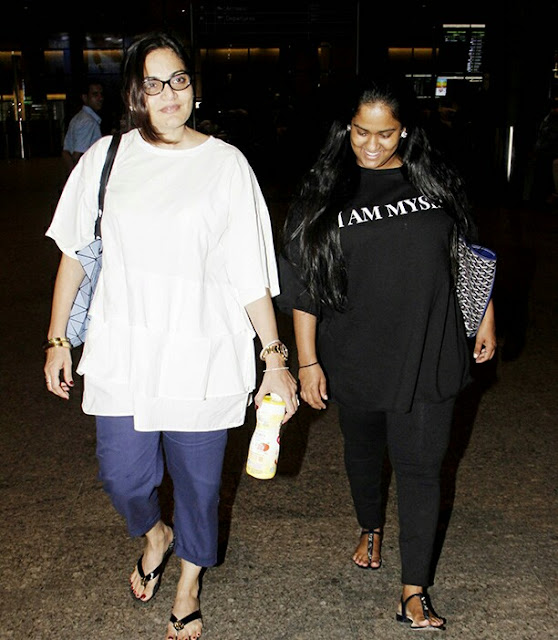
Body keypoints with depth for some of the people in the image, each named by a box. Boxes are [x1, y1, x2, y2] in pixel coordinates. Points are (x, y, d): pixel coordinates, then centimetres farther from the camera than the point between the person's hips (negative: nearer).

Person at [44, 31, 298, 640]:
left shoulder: (225, 163, -3)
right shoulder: (105, 157, 3)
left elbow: (252, 274, -5)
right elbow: (74, 255, 10)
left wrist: (275, 358, -8)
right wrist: (57, 340, 10)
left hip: (202, 357, -1)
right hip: (122, 354, 2)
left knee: (197, 480, 11)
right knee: (122, 476, 8)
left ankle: (188, 587, 39)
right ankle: (155, 535, 46)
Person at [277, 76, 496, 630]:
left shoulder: (435, 179, -1)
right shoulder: (324, 190, -5)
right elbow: (301, 284, -5)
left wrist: (486, 320, 10)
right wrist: (307, 362, -6)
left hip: (428, 357, 0)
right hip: (354, 361, 1)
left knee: (420, 468, 2)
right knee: (362, 453, 21)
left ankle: (414, 591, 15)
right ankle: (370, 528, 51)